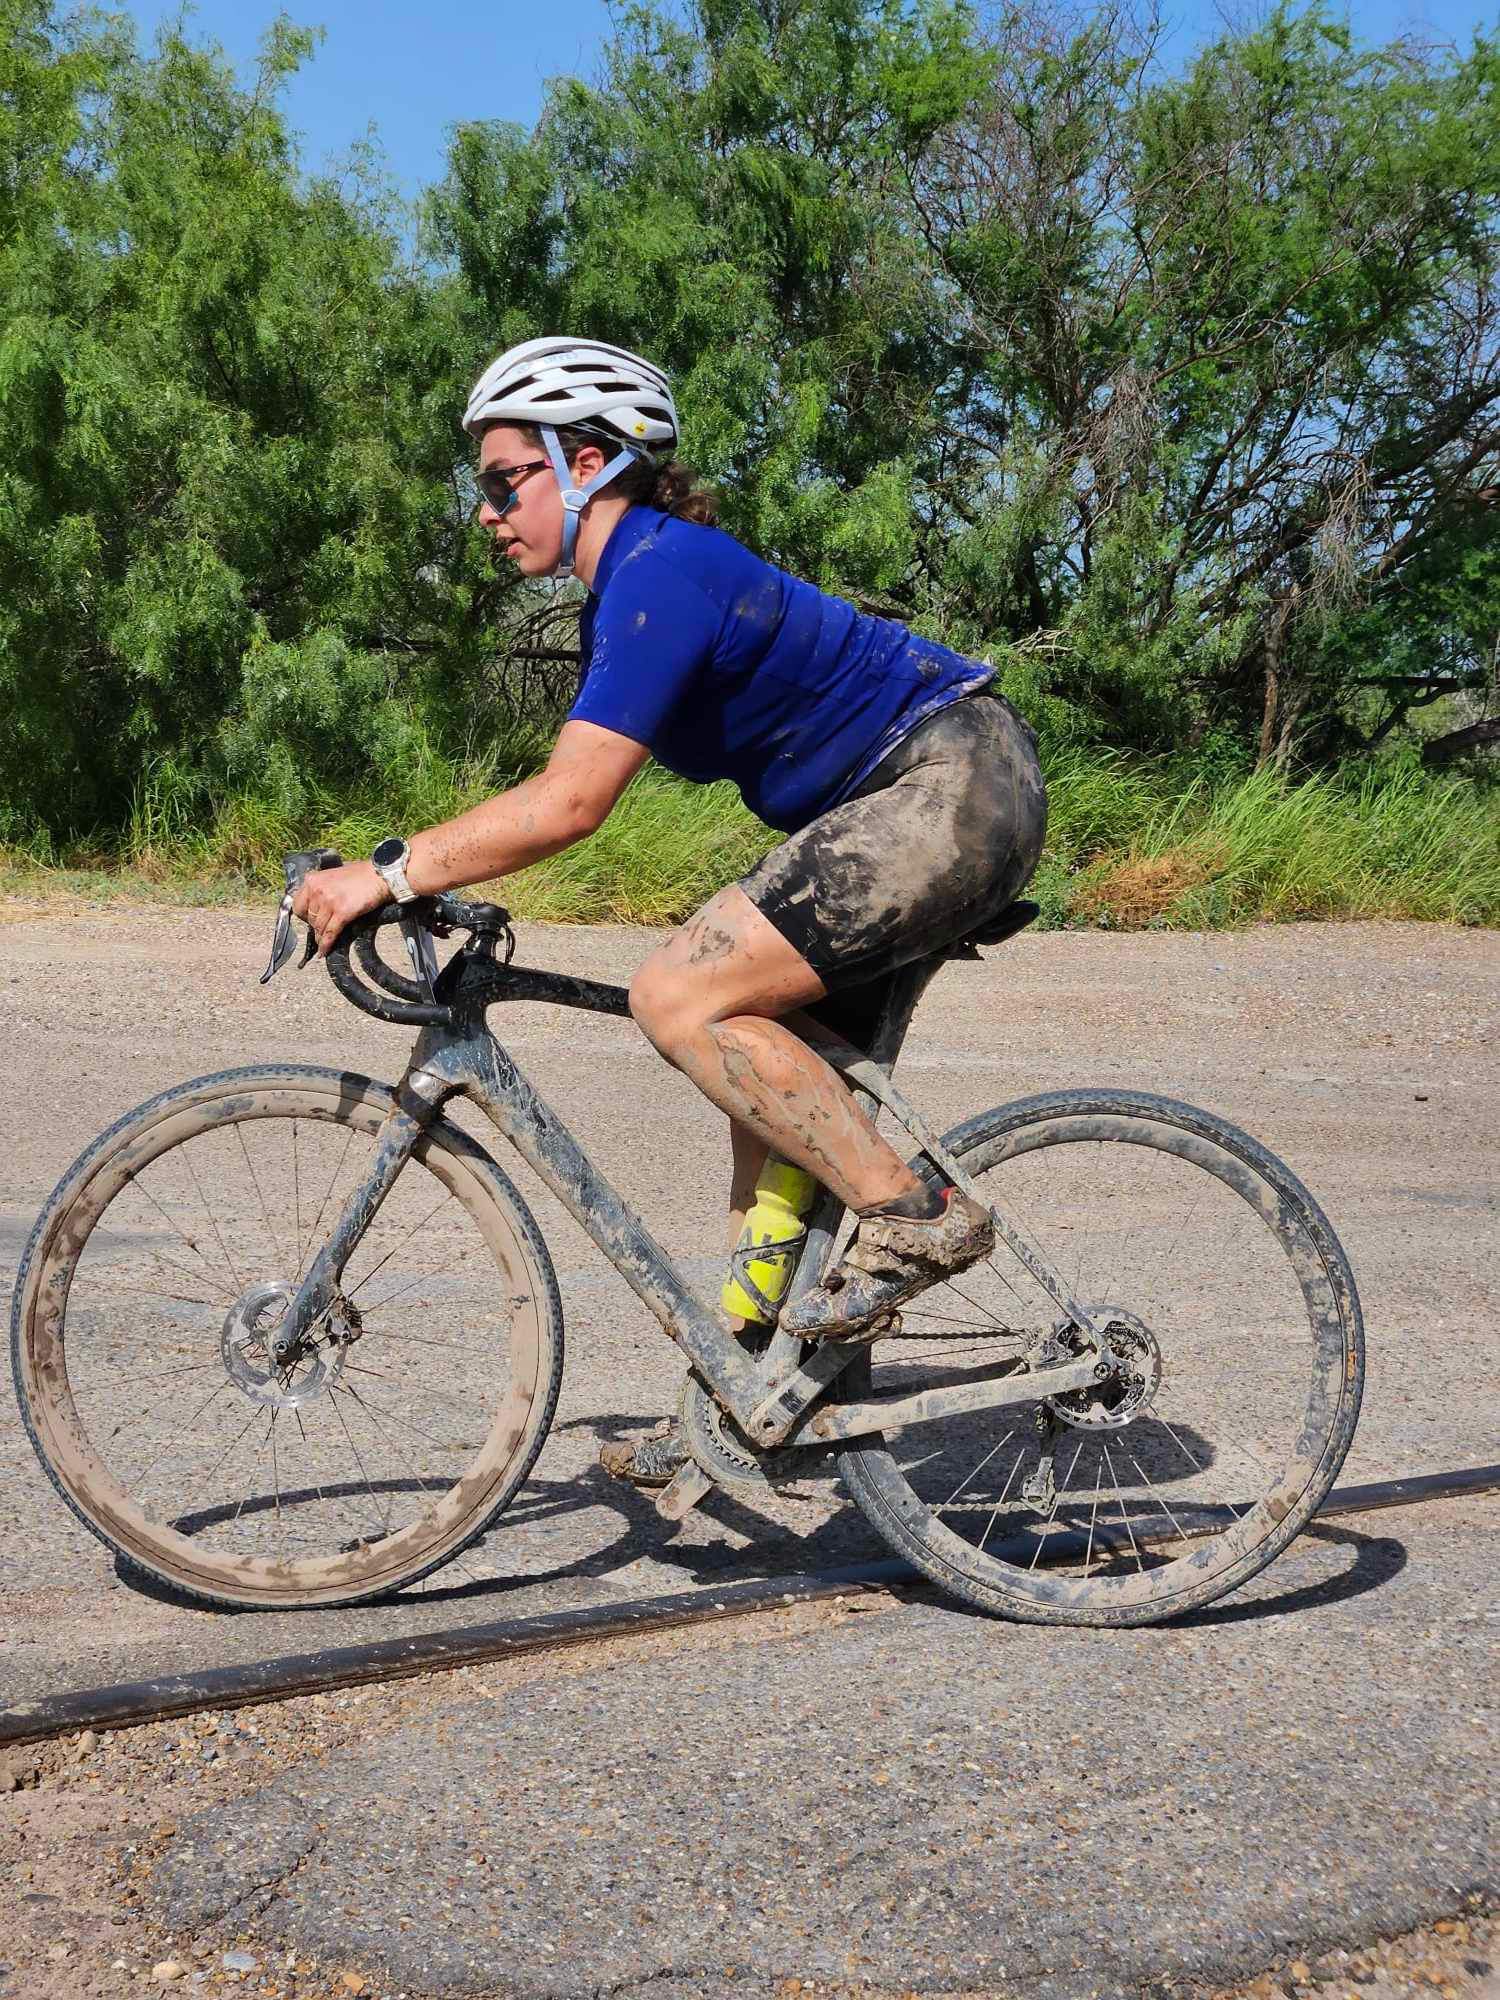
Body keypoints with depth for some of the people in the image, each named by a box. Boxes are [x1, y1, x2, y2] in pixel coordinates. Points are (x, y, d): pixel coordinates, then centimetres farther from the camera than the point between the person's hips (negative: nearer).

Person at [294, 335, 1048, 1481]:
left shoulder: (663, 570, -18)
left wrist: (390, 875, -19)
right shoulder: (628, 586, 13)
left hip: (953, 789, -10)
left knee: (680, 998, -19)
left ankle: (912, 1218, -11)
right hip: (910, 799, 11)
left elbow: (568, 804, -26)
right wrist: (411, 875, 7)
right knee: (778, 1086, 10)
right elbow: (564, 792, 15)